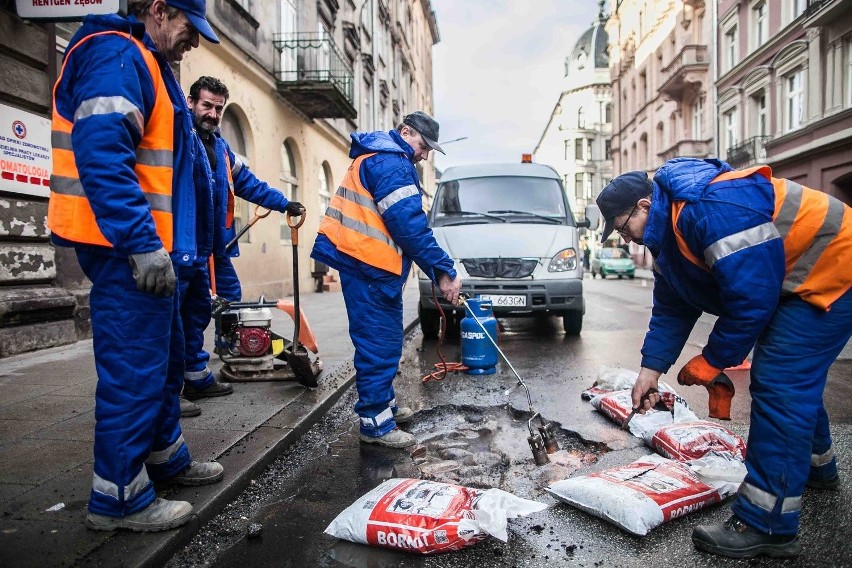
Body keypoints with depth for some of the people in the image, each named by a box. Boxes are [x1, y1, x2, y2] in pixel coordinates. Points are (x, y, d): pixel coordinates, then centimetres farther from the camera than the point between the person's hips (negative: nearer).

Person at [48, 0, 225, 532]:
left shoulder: (150, 66, 22)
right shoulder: (118, 55, -10)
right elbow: (101, 155, -24)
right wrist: (143, 243, -28)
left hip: (146, 247, 11)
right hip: (126, 249, -11)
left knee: (165, 358, 18)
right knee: (135, 369, -4)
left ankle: (166, 457, 34)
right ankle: (120, 497, 9)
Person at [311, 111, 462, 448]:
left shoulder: (382, 158, 23)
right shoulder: (389, 162, -12)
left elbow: (408, 222, 21)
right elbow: (409, 225, -20)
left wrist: (440, 269, 15)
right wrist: (443, 271, -16)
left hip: (374, 267, 11)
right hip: (367, 266, -11)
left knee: (386, 341, 17)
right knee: (378, 344, -6)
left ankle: (384, 404, 30)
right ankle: (376, 423, 1)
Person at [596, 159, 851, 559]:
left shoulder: (714, 209, -31)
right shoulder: (670, 230, 3)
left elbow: (751, 297, -31)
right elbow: (671, 308, 6)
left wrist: (710, 361, -19)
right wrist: (651, 368, -1)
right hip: (790, 282, 10)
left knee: (778, 385, -15)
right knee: (792, 380, 21)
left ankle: (767, 526, -9)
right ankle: (814, 467, 45)